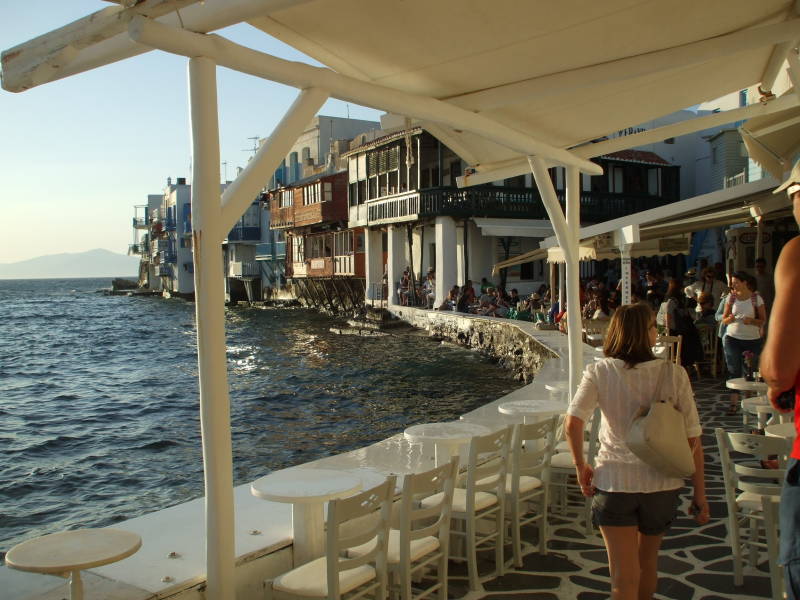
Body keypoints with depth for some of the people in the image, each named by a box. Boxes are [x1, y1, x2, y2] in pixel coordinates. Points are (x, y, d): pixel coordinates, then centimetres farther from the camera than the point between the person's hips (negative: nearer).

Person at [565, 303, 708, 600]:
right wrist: (700, 494, 3)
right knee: (648, 560, 27)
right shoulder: (674, 374, -7)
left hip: (614, 481, -2)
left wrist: (580, 465, -3)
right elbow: (692, 438, -5)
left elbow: (573, 423, -19)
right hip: (662, 484, 2)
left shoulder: (600, 371, -8)